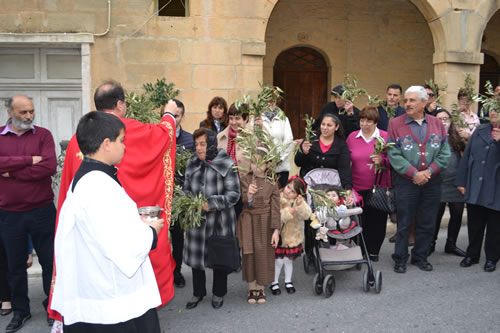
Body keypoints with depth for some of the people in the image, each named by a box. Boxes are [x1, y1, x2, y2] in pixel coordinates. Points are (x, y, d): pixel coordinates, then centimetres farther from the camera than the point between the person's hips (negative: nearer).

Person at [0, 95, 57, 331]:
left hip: (43, 210, -1)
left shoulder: (43, 135, -1)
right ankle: (20, 310, 32)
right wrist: (29, 160, -18)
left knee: (49, 260, 10)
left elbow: (50, 167, -16)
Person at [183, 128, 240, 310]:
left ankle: (218, 293, 34)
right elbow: (187, 189, 14)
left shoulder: (226, 164, -12)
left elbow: (234, 193, -12)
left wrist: (211, 203, -21)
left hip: (220, 221, -4)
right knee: (195, 255, 12)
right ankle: (198, 292, 34)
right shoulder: (192, 164, 3)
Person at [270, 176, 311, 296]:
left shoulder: (300, 201, -6)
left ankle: (288, 281, 35)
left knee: (289, 259, 15)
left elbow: (307, 215, -20)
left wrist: (300, 205, -36)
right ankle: (274, 282, 22)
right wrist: (287, 212, -30)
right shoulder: (278, 199, -12)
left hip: (293, 237, 2)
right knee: (278, 260, 2)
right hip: (280, 236, -2)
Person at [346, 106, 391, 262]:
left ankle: (374, 251, 20)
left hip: (379, 187, -1)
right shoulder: (352, 137, 7)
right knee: (360, 219, 1)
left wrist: (382, 161, -19)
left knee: (378, 219, 4)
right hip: (358, 188, 1)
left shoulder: (386, 136, 0)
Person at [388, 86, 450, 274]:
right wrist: (414, 173, -15)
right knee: (404, 223, 5)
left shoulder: (437, 124, 6)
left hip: (432, 182, 3)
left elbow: (444, 153, 3)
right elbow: (394, 155, -9)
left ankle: (420, 257, 27)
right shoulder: (396, 124, -3)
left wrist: (429, 171, -11)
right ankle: (400, 259, 19)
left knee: (427, 223, 11)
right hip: (406, 182, -3)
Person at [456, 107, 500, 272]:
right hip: (474, 188, 3)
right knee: (474, 224, 12)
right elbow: (466, 156, 8)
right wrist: (461, 181, 5)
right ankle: (472, 254, 27)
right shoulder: (479, 131, 9)